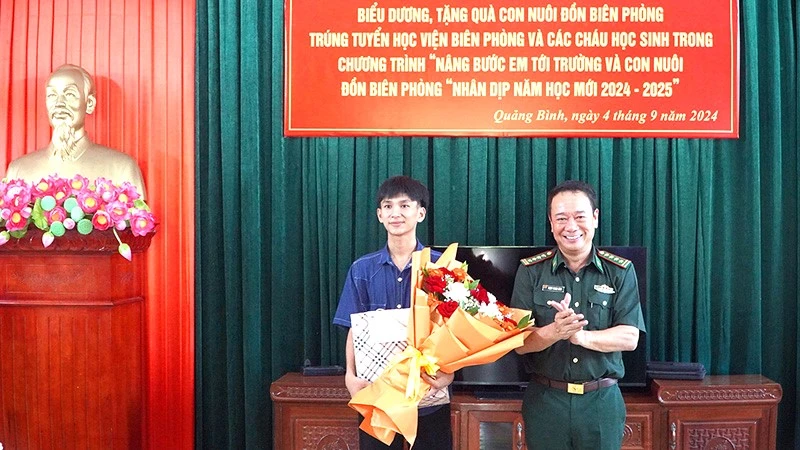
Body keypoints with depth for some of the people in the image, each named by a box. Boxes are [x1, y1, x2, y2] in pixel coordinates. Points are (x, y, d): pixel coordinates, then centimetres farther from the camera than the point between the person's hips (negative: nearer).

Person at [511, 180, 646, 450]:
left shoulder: (620, 271, -1)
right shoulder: (531, 271, -3)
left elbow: (629, 338, -8)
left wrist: (582, 336, -24)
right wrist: (554, 332, -27)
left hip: (602, 400, 1)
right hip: (545, 400, 0)